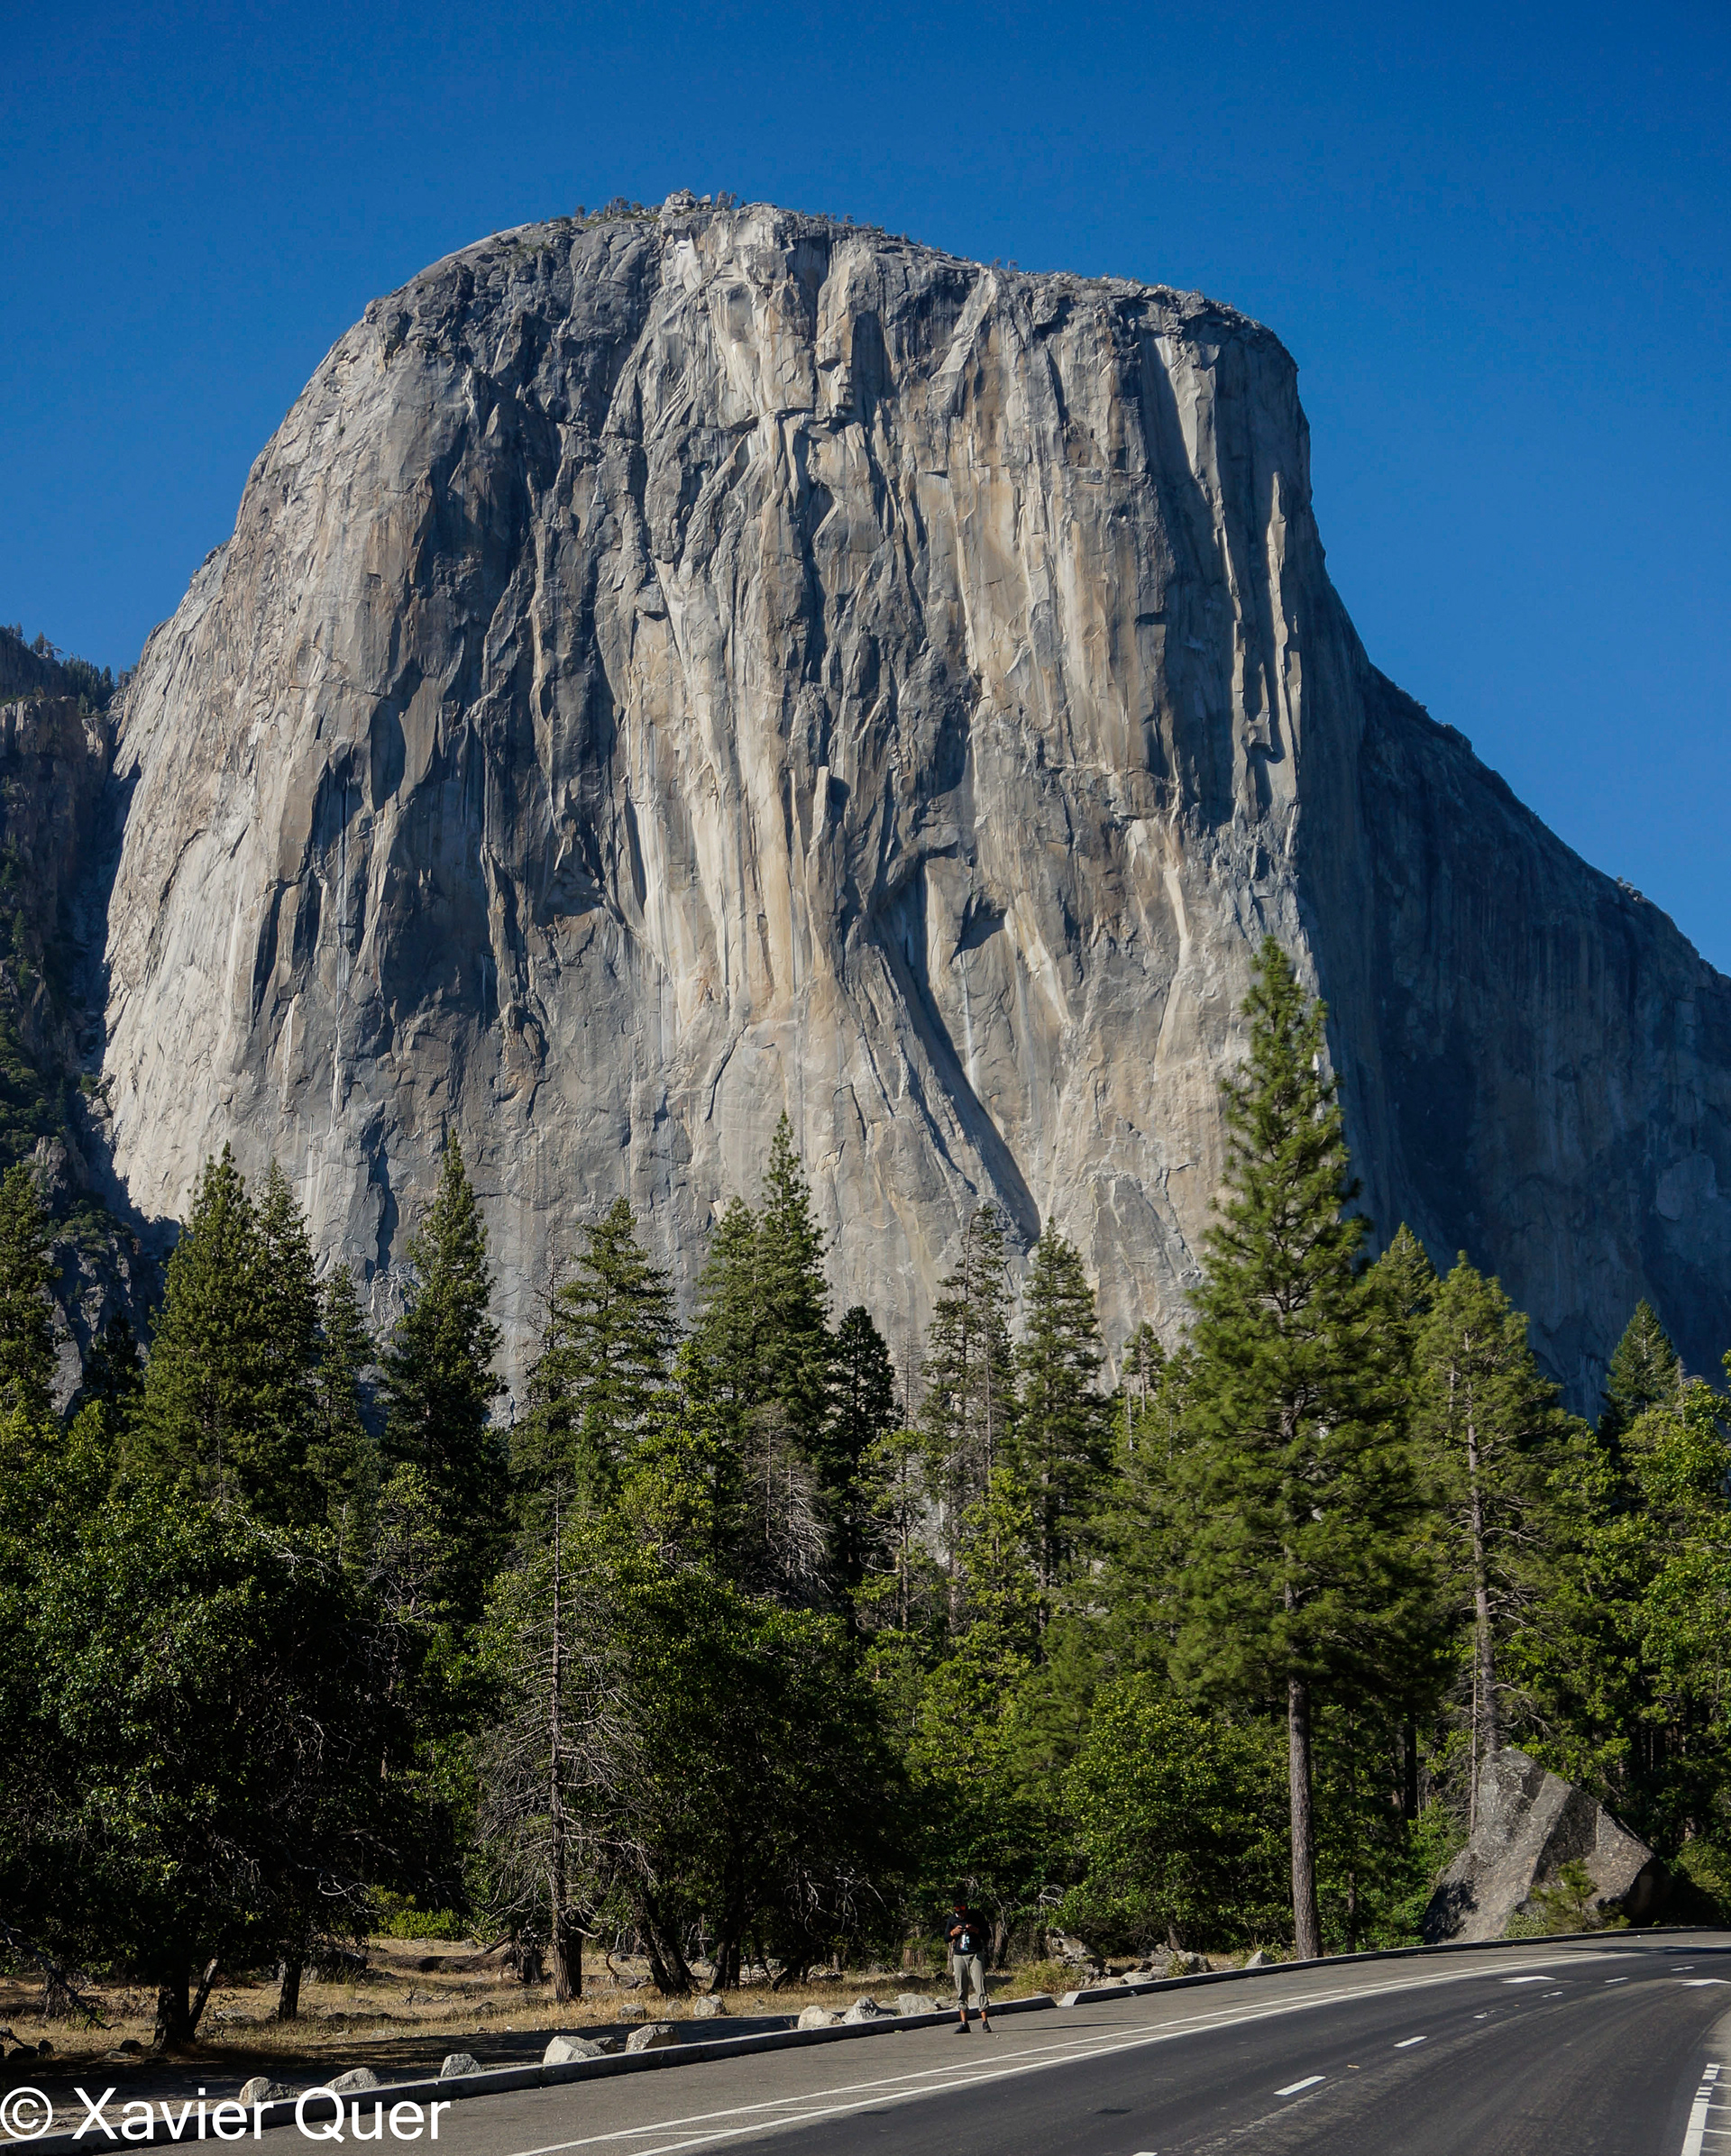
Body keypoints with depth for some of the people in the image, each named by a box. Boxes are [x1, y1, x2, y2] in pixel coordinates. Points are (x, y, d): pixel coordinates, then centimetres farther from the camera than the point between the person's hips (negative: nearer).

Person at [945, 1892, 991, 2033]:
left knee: (980, 1987, -9)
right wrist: (953, 1933, -8)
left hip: (976, 1955, -3)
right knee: (961, 1990, 1)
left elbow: (986, 1934, 1)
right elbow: (945, 1937, 13)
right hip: (959, 1957, 3)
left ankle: (985, 2022, -9)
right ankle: (963, 2023, 4)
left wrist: (976, 1930, -17)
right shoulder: (953, 1918, 6)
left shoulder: (976, 1915, -1)